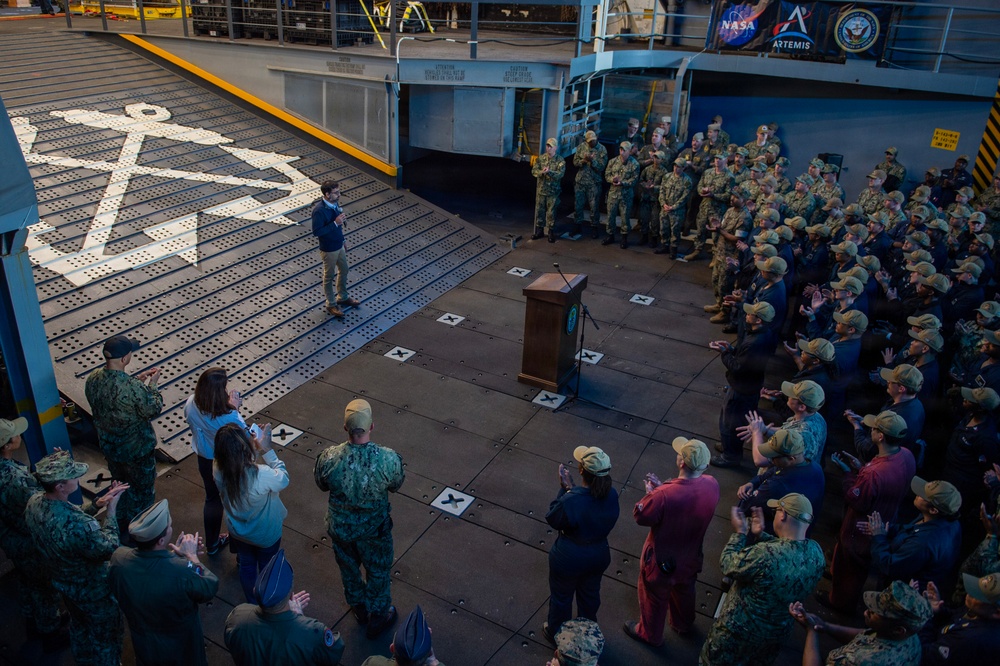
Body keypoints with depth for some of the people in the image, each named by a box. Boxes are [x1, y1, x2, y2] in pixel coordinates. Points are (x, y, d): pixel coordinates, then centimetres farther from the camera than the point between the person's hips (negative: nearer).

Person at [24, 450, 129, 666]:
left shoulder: (34, 502, -19)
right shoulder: (77, 526, -44)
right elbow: (107, 549, -28)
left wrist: (98, 503, -8)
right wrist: (111, 508, -26)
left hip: (59, 580, 8)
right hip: (91, 590, -8)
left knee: (79, 623, 35)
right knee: (105, 631, 22)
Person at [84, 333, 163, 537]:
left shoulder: (92, 379, -15)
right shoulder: (134, 388, -36)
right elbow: (153, 409, -20)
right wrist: (152, 384, -8)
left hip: (108, 445, 7)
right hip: (136, 449, -6)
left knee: (120, 484, 30)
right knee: (141, 489, 18)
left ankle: (121, 524, 49)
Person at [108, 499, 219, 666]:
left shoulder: (118, 559, -25)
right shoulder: (182, 571, -41)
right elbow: (211, 588, -19)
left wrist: (175, 554, -4)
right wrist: (192, 557, -10)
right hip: (183, 649, -4)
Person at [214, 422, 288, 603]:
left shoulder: (219, 471, -27)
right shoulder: (262, 475, -42)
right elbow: (283, 479, -20)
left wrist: (254, 445, -17)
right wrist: (267, 450, -21)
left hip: (238, 532, 4)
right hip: (266, 535, -3)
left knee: (247, 566, 29)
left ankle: (252, 601, 53)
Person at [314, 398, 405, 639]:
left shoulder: (329, 458, -29)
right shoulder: (388, 459, -32)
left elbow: (322, 485, -7)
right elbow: (395, 485, -10)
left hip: (339, 527, 2)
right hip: (374, 529, -2)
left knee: (349, 568, 30)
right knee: (377, 571, 26)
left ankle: (359, 608, 54)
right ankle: (378, 615, 46)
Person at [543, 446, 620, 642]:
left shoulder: (570, 501, -37)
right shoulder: (612, 495, -20)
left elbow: (552, 519, -17)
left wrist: (564, 489, -15)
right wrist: (571, 489, -7)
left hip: (569, 559, -4)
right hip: (599, 556, 4)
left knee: (561, 597, 25)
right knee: (590, 594, 31)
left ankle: (557, 633, 49)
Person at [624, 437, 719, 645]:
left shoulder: (663, 496, -41)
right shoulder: (712, 485, -23)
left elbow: (640, 516, -22)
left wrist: (651, 493, -7)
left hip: (661, 561, -5)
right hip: (690, 558, 5)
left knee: (655, 598, 24)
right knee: (684, 592, 34)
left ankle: (649, 634, 51)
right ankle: (683, 624, 62)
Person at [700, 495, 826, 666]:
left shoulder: (764, 554, -39)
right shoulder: (816, 551, -17)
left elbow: (728, 565, -22)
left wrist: (739, 532, -11)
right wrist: (760, 534, -1)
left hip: (739, 631, -5)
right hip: (778, 633, 6)